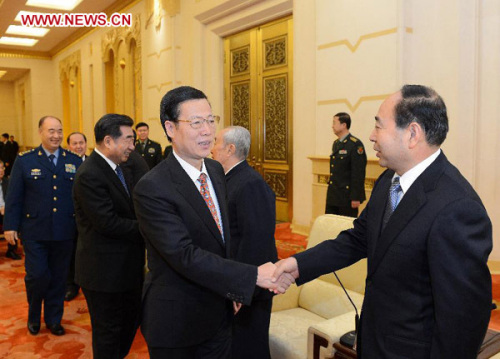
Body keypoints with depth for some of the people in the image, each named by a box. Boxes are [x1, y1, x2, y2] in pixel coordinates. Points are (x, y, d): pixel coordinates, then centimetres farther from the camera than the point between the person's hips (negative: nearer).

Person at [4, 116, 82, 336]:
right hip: (35, 232, -1)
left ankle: (54, 319, 31)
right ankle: (34, 316, 30)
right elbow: (14, 196, 1)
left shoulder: (75, 161, 3)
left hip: (65, 232, 2)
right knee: (37, 276, 1)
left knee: (58, 278, 12)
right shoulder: (25, 160, 0)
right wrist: (10, 225, -2)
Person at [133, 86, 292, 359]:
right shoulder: (152, 189, -22)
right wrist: (254, 276, -29)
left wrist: (234, 288, 5)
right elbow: (185, 256, -28)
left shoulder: (216, 170, 3)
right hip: (176, 323, -6)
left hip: (219, 313, 6)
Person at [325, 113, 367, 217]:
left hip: (347, 196, -8)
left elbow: (359, 173, -17)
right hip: (332, 196, 8)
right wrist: (331, 191, 16)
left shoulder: (356, 144, -13)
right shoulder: (335, 143, 13)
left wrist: (356, 197, -18)